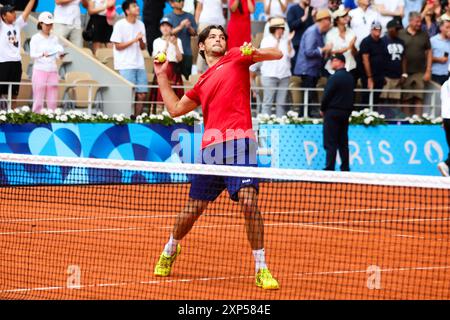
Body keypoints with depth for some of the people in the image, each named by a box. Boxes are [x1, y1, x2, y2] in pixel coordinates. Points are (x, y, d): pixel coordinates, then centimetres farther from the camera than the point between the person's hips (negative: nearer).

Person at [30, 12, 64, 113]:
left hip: (52, 70, 4)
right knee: (38, 99, -5)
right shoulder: (35, 38, 0)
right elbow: (32, 55, -10)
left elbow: (57, 56, 10)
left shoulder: (54, 38, 12)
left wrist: (60, 55, -13)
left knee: (52, 100, 0)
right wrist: (43, 54, -28)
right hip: (40, 70, -4)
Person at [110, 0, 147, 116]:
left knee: (142, 94, 2)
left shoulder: (140, 25, 12)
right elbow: (118, 46, -8)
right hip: (126, 66, -6)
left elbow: (143, 47, 15)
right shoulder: (120, 25, -5)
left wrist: (141, 41, -7)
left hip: (139, 65, 6)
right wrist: (134, 40, -13)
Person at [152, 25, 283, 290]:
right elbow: (175, 108, 33)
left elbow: (278, 54, 3)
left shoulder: (235, 58, 12)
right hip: (211, 148, 5)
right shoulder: (202, 83, 25)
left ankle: (261, 270, -12)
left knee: (249, 203, -19)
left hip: (239, 143, -5)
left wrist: (255, 52, -17)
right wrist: (162, 76, 32)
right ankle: (171, 249, 39)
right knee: (192, 210, 11)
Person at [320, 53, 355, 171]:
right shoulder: (350, 77, 9)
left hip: (333, 112, -7)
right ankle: (345, 168, 11)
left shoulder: (335, 77, -15)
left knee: (330, 143, -5)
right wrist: (348, 109, 16)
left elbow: (327, 95, -14)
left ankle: (330, 168, -9)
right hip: (346, 112, 7)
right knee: (343, 142, 11)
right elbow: (351, 95, 12)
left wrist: (322, 109, 0)